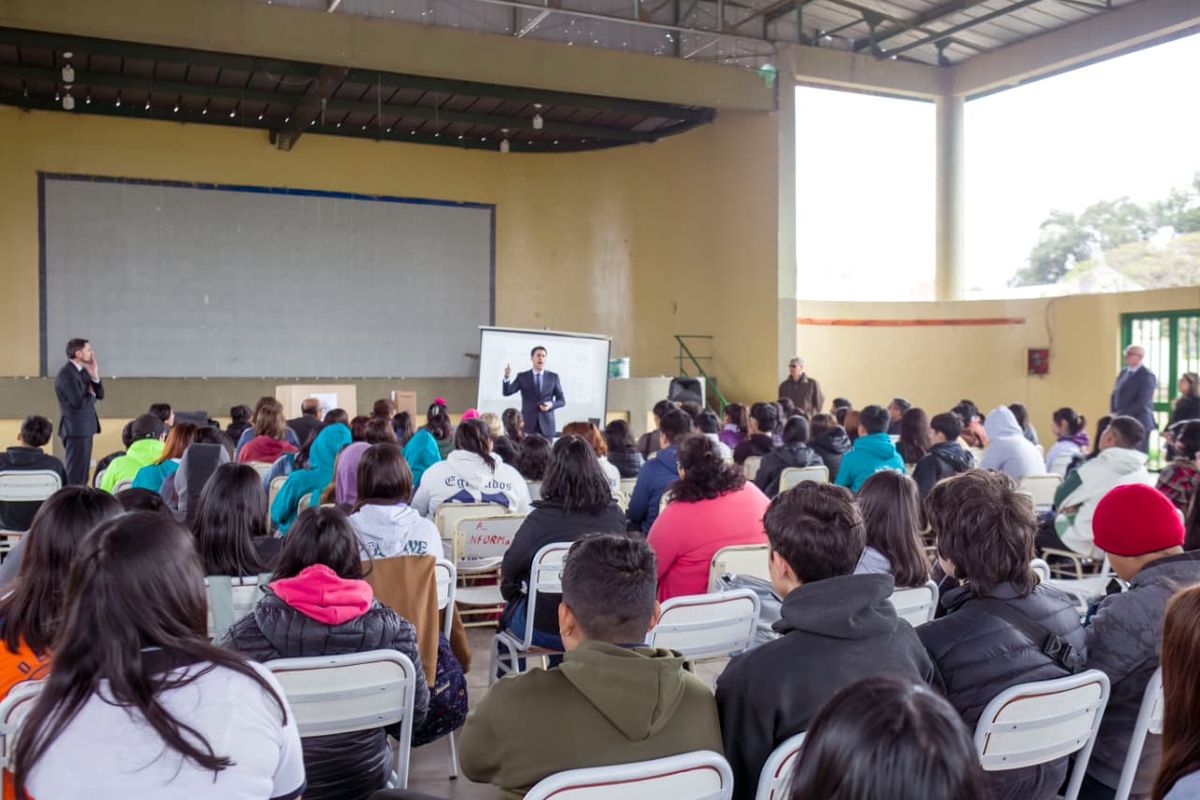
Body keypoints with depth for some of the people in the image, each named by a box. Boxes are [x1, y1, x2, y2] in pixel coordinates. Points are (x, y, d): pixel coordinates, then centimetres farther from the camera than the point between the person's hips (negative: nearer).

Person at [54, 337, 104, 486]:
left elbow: (100, 395, 10)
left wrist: (94, 375, -4)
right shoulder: (66, 374, -15)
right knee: (75, 473, -7)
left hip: (85, 428, 9)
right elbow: (78, 402, -24)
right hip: (75, 429, -9)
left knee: (82, 471, 14)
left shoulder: (83, 371, 13)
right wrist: (91, 395, -4)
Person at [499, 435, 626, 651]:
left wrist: (512, 596, 15)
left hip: (545, 631, -4)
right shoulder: (616, 516, -11)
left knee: (509, 612, 27)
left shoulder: (541, 519, -21)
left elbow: (509, 571, -6)